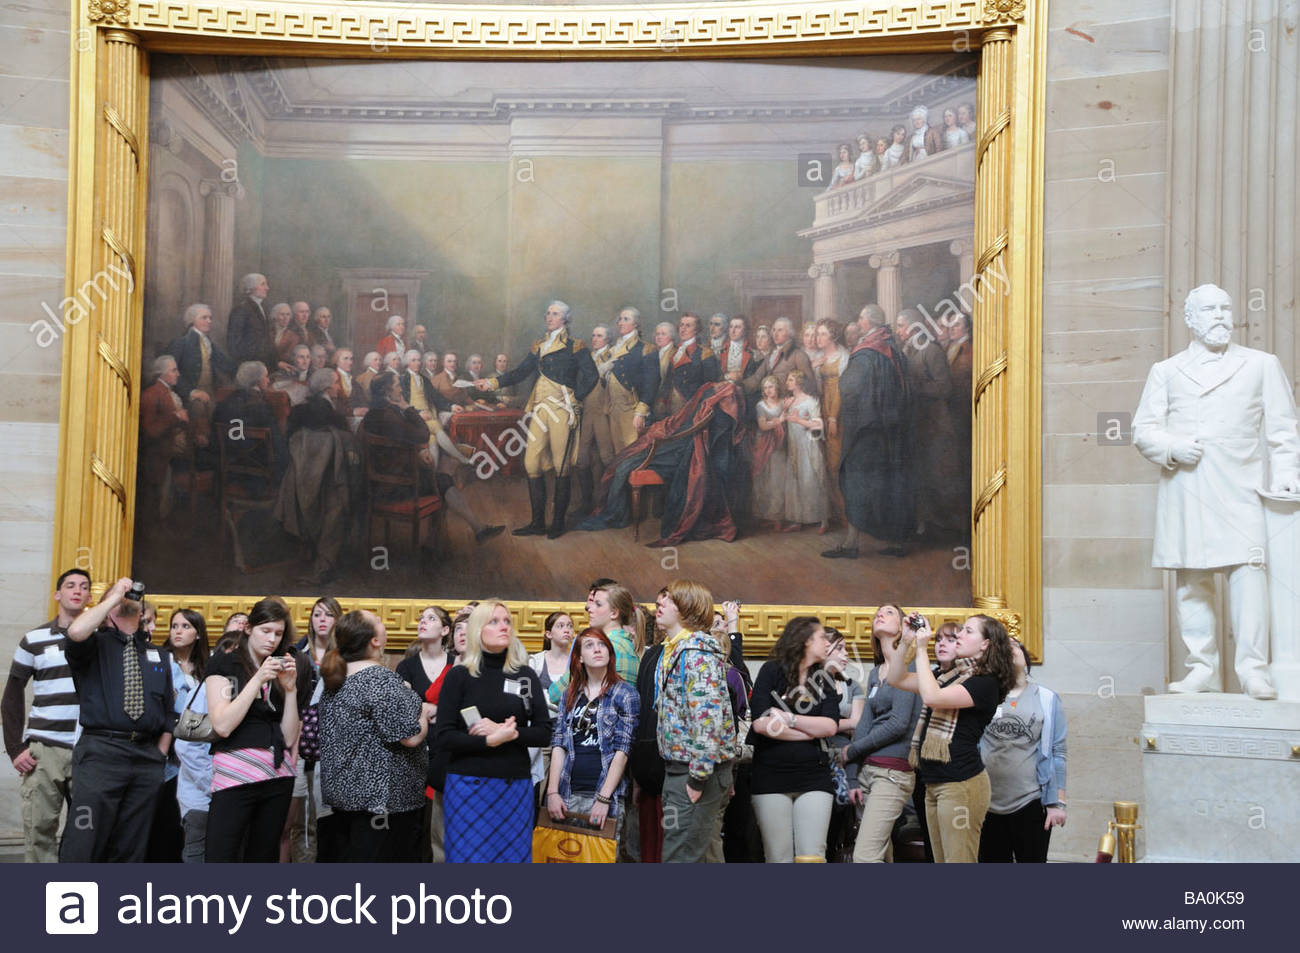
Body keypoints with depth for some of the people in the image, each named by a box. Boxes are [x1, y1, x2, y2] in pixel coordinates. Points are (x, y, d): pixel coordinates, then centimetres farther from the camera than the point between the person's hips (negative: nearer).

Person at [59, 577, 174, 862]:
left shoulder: (158, 656, 21)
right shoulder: (96, 645, 6)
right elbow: (77, 631, -20)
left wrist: (159, 756, 9)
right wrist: (116, 596, -7)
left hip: (147, 760, 5)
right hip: (100, 753, -5)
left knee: (132, 852, 9)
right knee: (81, 850, -12)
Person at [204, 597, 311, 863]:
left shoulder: (282, 672, 17)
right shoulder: (223, 665, 5)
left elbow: (289, 738, 10)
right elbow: (222, 726, -9)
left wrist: (291, 689, 0)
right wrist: (258, 679, -9)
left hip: (278, 776, 5)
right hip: (235, 774, -5)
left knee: (262, 858, 4)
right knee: (219, 858, -14)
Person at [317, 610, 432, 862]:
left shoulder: (334, 679, 9)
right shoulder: (381, 680, -18)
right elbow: (411, 736, -20)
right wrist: (424, 714, 1)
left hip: (342, 789, 9)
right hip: (382, 797, -9)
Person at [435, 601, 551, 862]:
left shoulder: (526, 675, 7)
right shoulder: (459, 676, -1)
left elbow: (544, 733, 3)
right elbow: (445, 737, -6)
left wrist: (506, 732, -13)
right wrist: (490, 741, -18)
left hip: (516, 787, 2)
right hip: (468, 786, -2)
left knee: (513, 858, 4)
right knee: (469, 858, -2)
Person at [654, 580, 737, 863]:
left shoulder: (697, 651, -16)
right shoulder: (673, 649, 16)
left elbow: (707, 713, -24)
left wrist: (698, 776, -24)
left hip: (697, 767, -10)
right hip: (677, 766, 10)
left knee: (680, 856, -10)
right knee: (687, 853, 15)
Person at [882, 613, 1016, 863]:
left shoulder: (985, 683, -9)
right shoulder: (951, 676, 17)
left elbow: (931, 697, -22)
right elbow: (898, 680, 20)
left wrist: (921, 649, -14)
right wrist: (905, 641, 7)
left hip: (960, 783, -9)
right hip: (934, 783, 9)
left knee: (959, 860, -8)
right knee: (941, 861, 12)